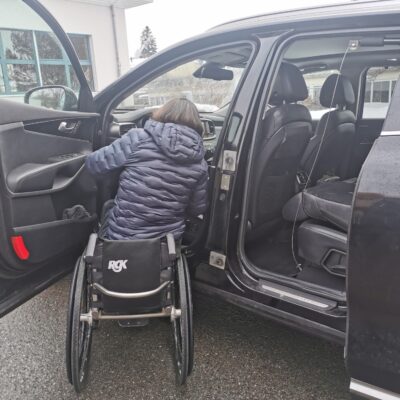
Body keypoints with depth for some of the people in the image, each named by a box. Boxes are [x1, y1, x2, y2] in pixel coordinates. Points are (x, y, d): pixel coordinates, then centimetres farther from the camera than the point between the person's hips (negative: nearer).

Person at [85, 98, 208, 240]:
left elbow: (93, 164, -5)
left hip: (122, 235, -2)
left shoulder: (138, 139, -14)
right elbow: (197, 209, 5)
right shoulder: (200, 164, -7)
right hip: (169, 239, 3)